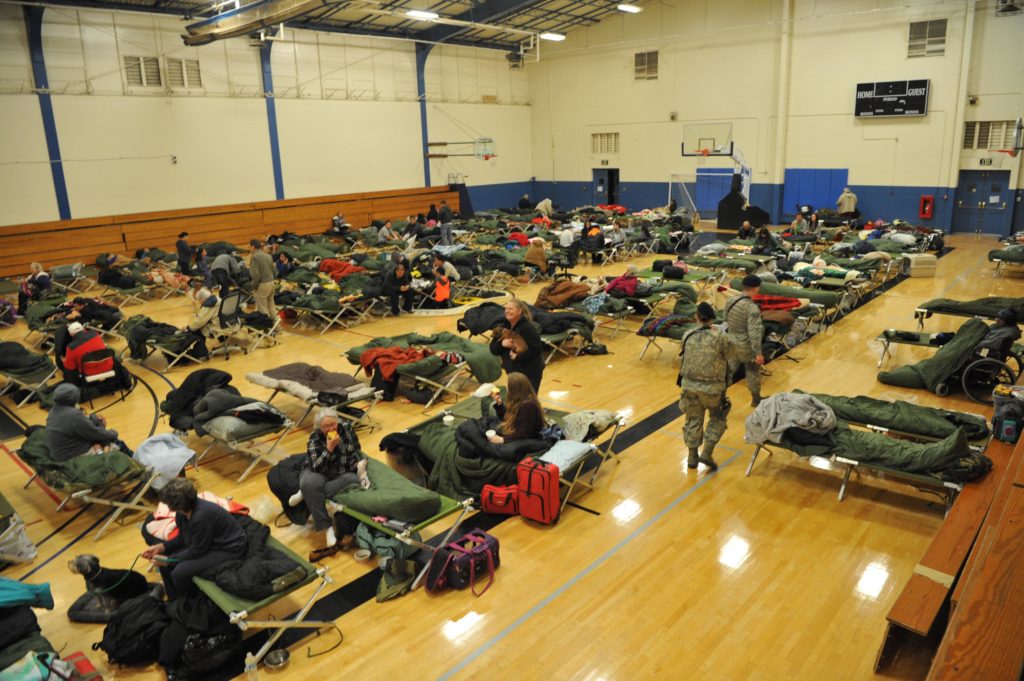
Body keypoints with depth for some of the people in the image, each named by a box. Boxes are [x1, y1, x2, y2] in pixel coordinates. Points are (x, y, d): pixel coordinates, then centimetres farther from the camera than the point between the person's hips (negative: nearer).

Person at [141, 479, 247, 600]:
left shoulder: (201, 516, -33)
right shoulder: (183, 511, -7)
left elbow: (197, 551, -23)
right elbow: (183, 538, 9)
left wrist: (167, 560, -14)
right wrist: (160, 547, -4)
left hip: (229, 549, -9)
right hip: (208, 542, 9)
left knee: (180, 572, -22)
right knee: (163, 557, 2)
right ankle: (174, 601, 20)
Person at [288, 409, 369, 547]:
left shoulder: (347, 427, -8)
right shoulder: (314, 438, -14)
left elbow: (355, 451, 3)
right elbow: (316, 467, -22)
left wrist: (359, 465, -15)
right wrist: (329, 449, -31)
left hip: (342, 473, 2)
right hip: (319, 473, -2)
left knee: (354, 480, -33)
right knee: (309, 482, -36)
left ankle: (305, 494, -21)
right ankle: (326, 526, -29)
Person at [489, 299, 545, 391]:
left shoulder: (527, 327, -19)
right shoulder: (503, 327, 2)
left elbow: (537, 349, -24)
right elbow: (493, 349, 2)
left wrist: (518, 357, -26)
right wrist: (501, 344, -19)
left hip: (530, 372, -6)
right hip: (512, 371, 6)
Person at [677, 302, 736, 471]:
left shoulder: (687, 336, -5)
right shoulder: (720, 337, -14)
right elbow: (731, 353, 1)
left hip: (690, 385, 3)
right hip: (712, 387, -3)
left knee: (693, 419, 18)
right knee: (717, 419, 19)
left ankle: (692, 456, 25)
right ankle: (707, 453, 9)